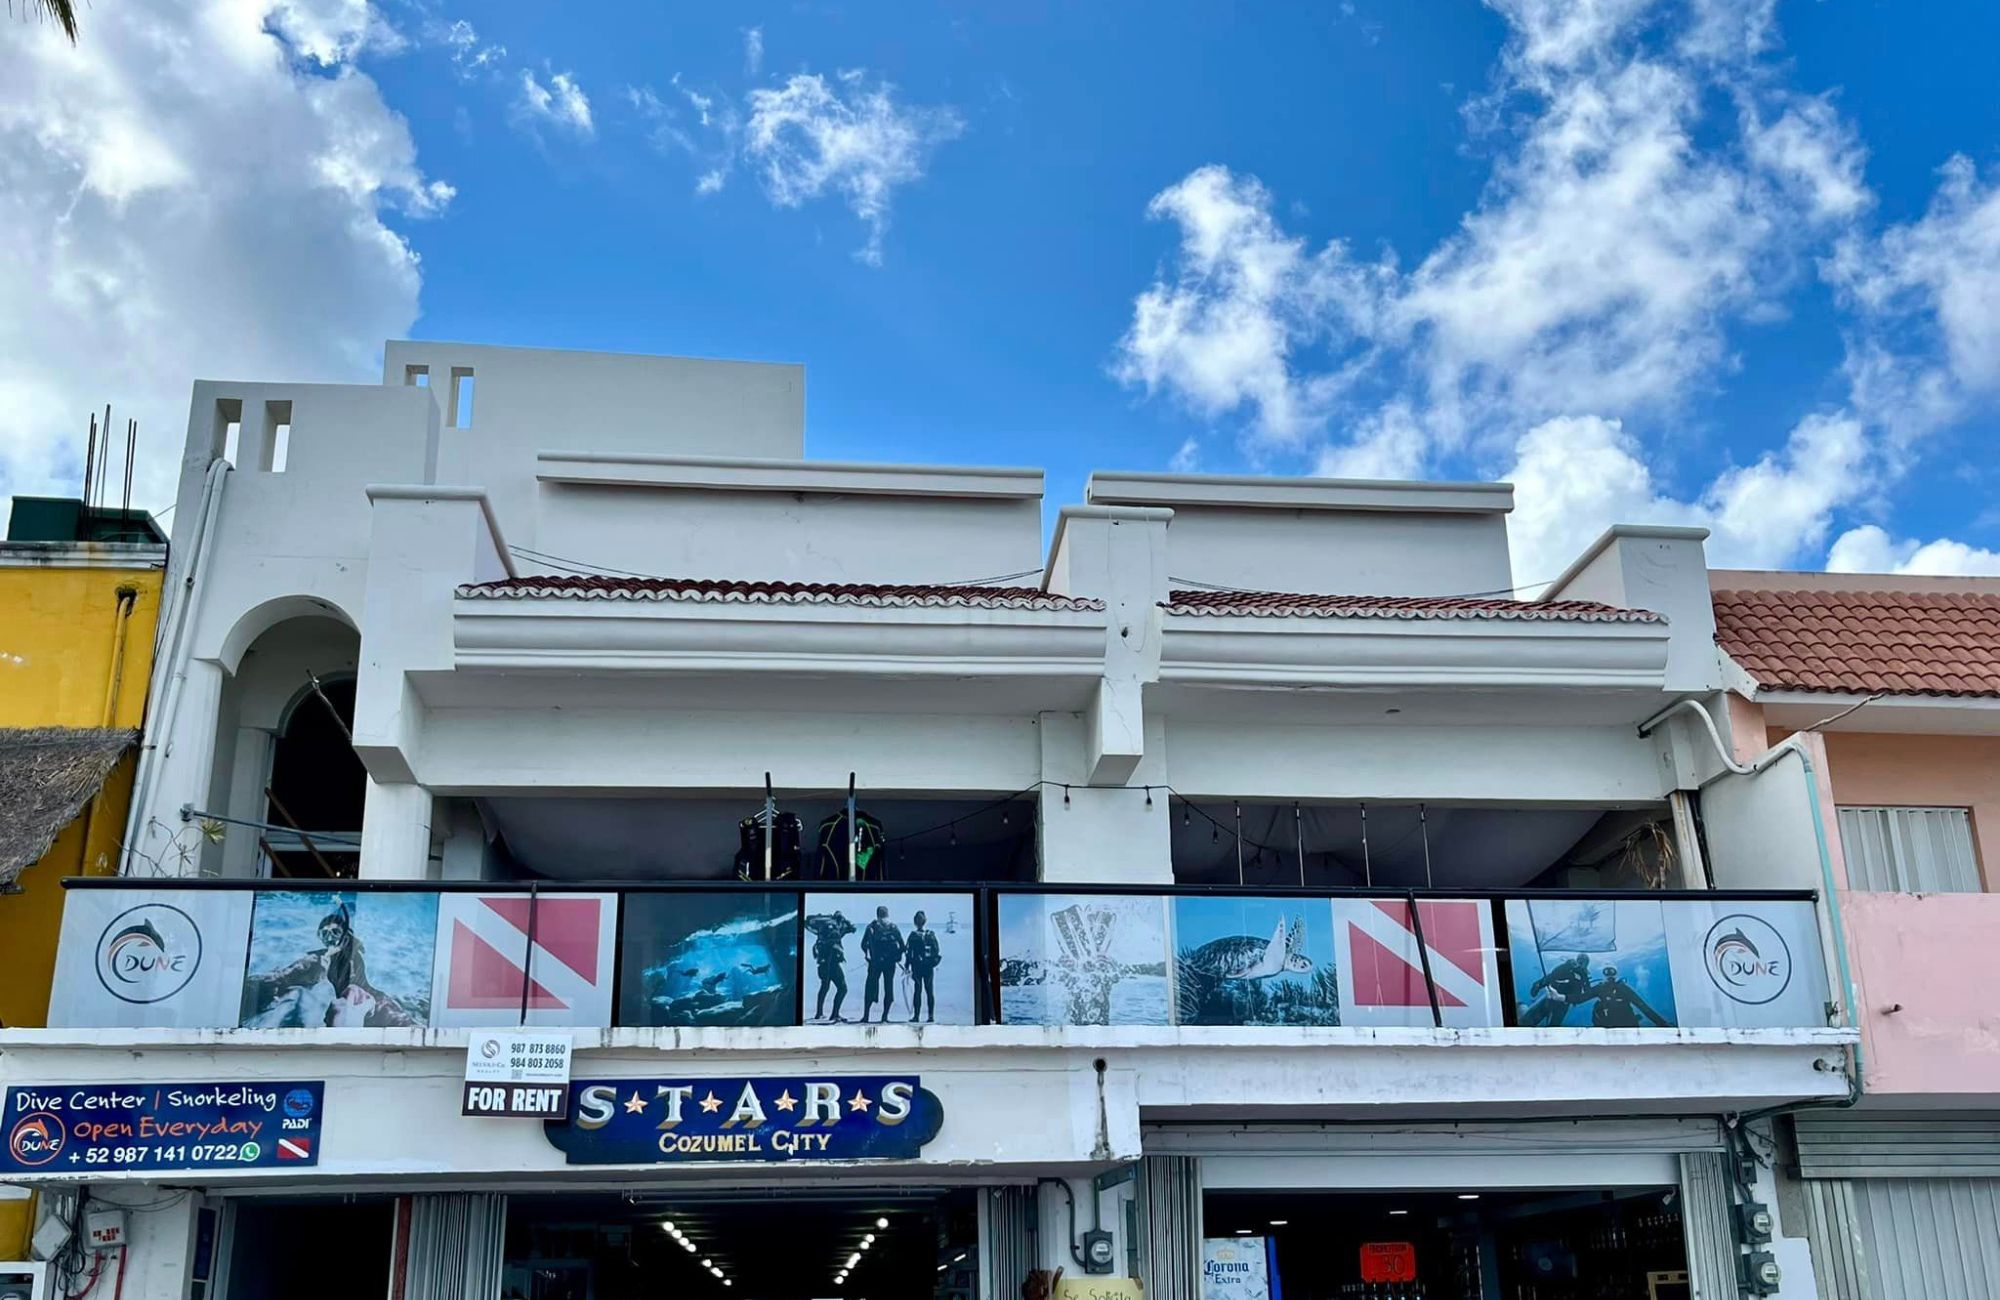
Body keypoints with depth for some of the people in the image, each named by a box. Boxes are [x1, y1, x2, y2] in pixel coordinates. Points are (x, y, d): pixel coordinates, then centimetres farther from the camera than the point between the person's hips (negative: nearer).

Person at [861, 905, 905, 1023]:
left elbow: (863, 944, 0)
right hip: (890, 963, 1)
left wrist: (867, 954, 17)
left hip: (875, 963, -1)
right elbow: (902, 945, -1)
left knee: (870, 988, 8)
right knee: (888, 989, 9)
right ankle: (885, 1017, 6)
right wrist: (898, 956, 14)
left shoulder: (871, 927, 0)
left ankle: (865, 1016, 5)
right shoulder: (893, 927, 3)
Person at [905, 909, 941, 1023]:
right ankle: (931, 1016, 5)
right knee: (929, 990, 7)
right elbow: (936, 951, 7)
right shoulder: (931, 934, 3)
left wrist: (907, 966, -3)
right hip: (929, 967, 3)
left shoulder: (913, 935, -8)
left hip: (917, 966, -3)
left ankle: (916, 1016, 1)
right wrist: (934, 962, 17)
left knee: (917, 990, 2)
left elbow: (908, 952, -8)